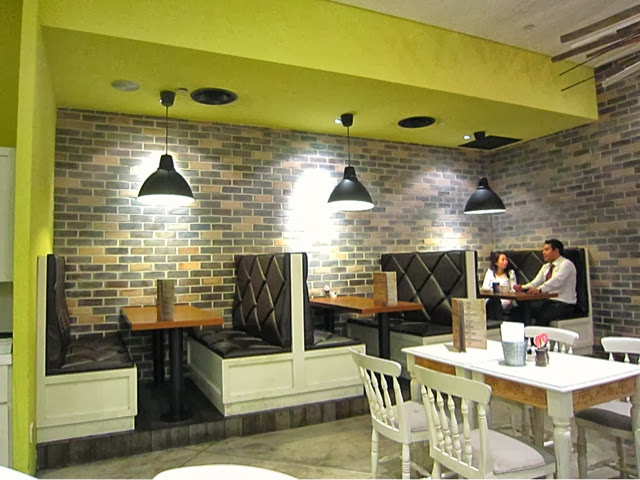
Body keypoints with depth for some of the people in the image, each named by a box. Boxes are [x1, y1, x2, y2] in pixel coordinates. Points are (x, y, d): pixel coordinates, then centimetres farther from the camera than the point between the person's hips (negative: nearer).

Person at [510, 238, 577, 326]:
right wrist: (522, 287, -13)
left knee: (543, 316, -36)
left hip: (564, 304, -7)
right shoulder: (546, 267, 17)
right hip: (548, 301, 7)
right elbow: (535, 282, 8)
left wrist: (539, 289, -41)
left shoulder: (566, 263, -8)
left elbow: (556, 281, -26)